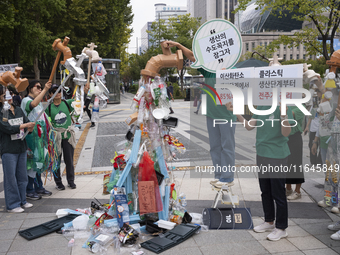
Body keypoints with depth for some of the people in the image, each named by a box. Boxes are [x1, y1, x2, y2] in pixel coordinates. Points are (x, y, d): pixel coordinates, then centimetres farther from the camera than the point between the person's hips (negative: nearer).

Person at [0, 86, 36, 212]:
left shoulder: (18, 110, 9)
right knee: (10, 177, 1)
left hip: (22, 147, 6)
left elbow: (28, 123, 8)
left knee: (22, 176, 13)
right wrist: (24, 125, -20)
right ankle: (12, 205, 11)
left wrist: (30, 127, -14)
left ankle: (22, 201, 26)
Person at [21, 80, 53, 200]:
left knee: (39, 161, 13)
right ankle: (29, 191, 1)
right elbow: (33, 104, -33)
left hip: (40, 136, 9)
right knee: (32, 161, -6)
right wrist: (45, 90, -35)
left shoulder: (39, 102, 19)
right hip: (31, 135, -9)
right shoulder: (25, 100, -8)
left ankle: (39, 187, 22)